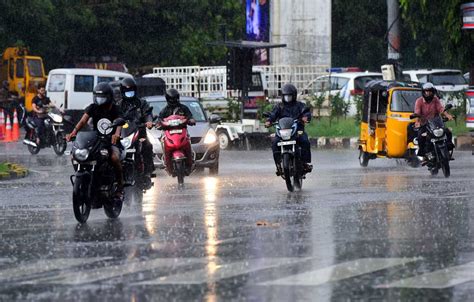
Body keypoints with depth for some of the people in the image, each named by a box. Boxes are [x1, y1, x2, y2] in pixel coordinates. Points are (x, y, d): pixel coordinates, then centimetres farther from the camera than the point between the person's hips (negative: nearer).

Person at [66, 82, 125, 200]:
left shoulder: (115, 109, 0)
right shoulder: (93, 107, 7)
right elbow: (83, 120, -9)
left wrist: (117, 134, -44)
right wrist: (74, 132, -29)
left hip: (110, 140, -4)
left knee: (114, 158, -34)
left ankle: (120, 187, -20)